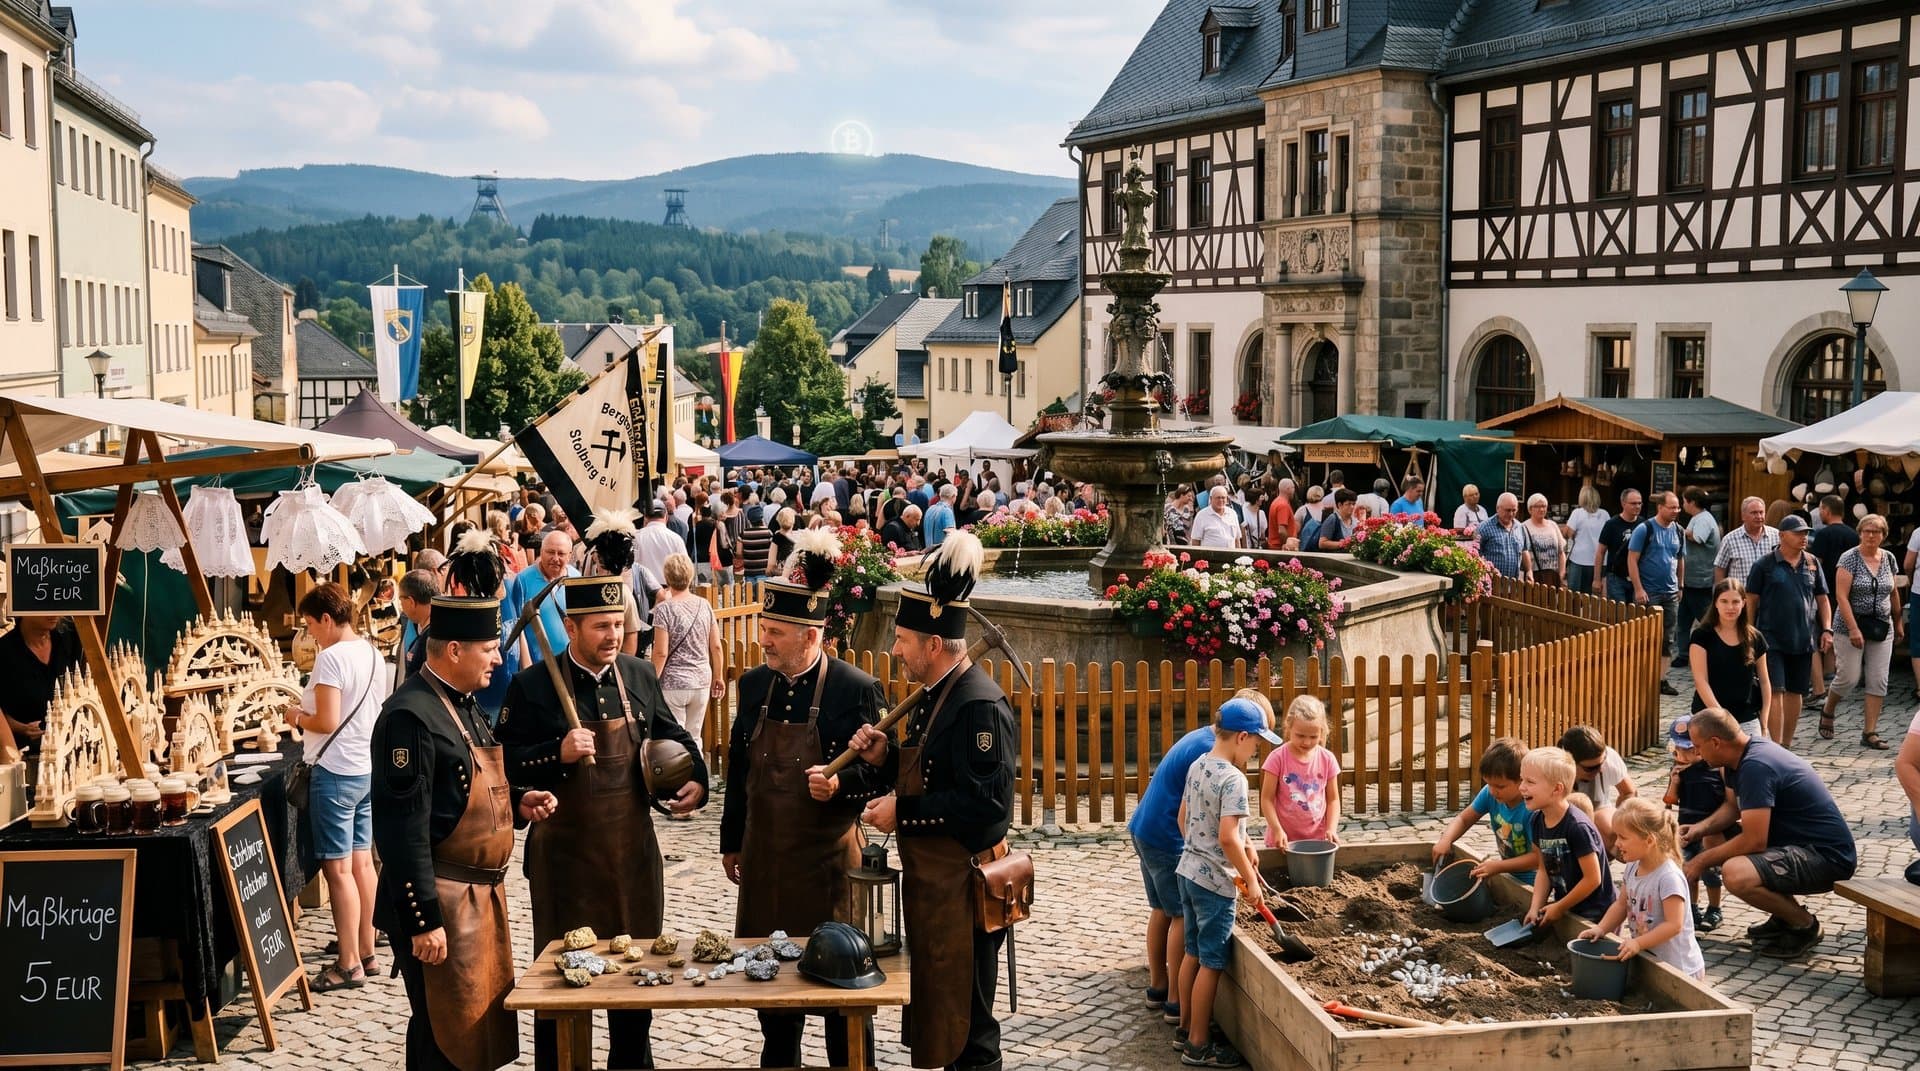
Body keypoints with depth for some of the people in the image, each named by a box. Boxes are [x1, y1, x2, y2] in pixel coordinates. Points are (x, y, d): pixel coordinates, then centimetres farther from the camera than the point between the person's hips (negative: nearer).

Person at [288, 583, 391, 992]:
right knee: (362, 862, 16)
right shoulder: (373, 655, 9)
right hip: (368, 768, 9)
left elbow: (327, 722, -23)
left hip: (336, 771, -9)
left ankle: (349, 965, 1)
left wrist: (298, 717, -3)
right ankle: (366, 952, 24)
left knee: (339, 869, -3)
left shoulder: (331, 658, -18)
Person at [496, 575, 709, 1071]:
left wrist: (695, 779, -1)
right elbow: (507, 763, -9)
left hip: (632, 845, 4)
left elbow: (671, 736, 16)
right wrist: (558, 753, -24)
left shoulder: (640, 675, 4)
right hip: (566, 851, -4)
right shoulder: (533, 685, -8)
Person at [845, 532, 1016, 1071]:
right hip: (933, 880, 10)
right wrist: (886, 756, 2)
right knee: (935, 1012, 19)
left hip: (961, 885, -10)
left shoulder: (980, 705, -20)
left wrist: (903, 813, -21)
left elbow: (987, 803, -27)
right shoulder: (938, 695, 11)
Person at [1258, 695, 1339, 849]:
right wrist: (1277, 830, -18)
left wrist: (1331, 829, -7)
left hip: (1318, 838, 2)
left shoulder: (1327, 759, 1)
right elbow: (1267, 799, -7)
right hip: (1283, 838, -2)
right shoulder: (1278, 758, -8)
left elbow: (1333, 799, 7)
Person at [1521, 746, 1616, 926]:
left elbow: (1592, 879, -19)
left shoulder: (1578, 827, -24)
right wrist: (1536, 907, -5)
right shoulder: (1537, 821, -1)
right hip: (1562, 905, 7)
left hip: (1594, 914, -7)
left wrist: (1559, 908, -12)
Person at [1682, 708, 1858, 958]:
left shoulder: (1755, 767, -25)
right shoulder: (1744, 755, 6)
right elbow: (1733, 806, 22)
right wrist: (1702, 828, 3)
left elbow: (1753, 841, -25)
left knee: (1735, 874, -31)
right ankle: (1784, 915, 18)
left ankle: (1804, 925, -5)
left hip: (1828, 856, -11)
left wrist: (1703, 861, -13)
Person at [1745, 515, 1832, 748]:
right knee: (1775, 691, -9)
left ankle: (1787, 744, 22)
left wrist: (1827, 629, 4)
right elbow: (1752, 601, 0)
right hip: (1772, 639, -4)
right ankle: (1775, 746, -9)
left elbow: (1822, 599, 14)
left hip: (1803, 640, 4)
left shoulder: (1812, 564, 8)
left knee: (1795, 692, 11)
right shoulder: (1764, 565, -3)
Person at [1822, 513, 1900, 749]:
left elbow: (1892, 593, 19)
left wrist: (1898, 622, 20)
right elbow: (1841, 596, -14)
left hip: (1882, 629, 5)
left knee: (1878, 681, 0)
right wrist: (1853, 629, -19)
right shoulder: (1849, 558, -8)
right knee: (1850, 677, -6)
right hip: (1851, 625, -5)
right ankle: (1827, 711, 22)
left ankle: (1870, 732, 5)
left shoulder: (1889, 558, 8)